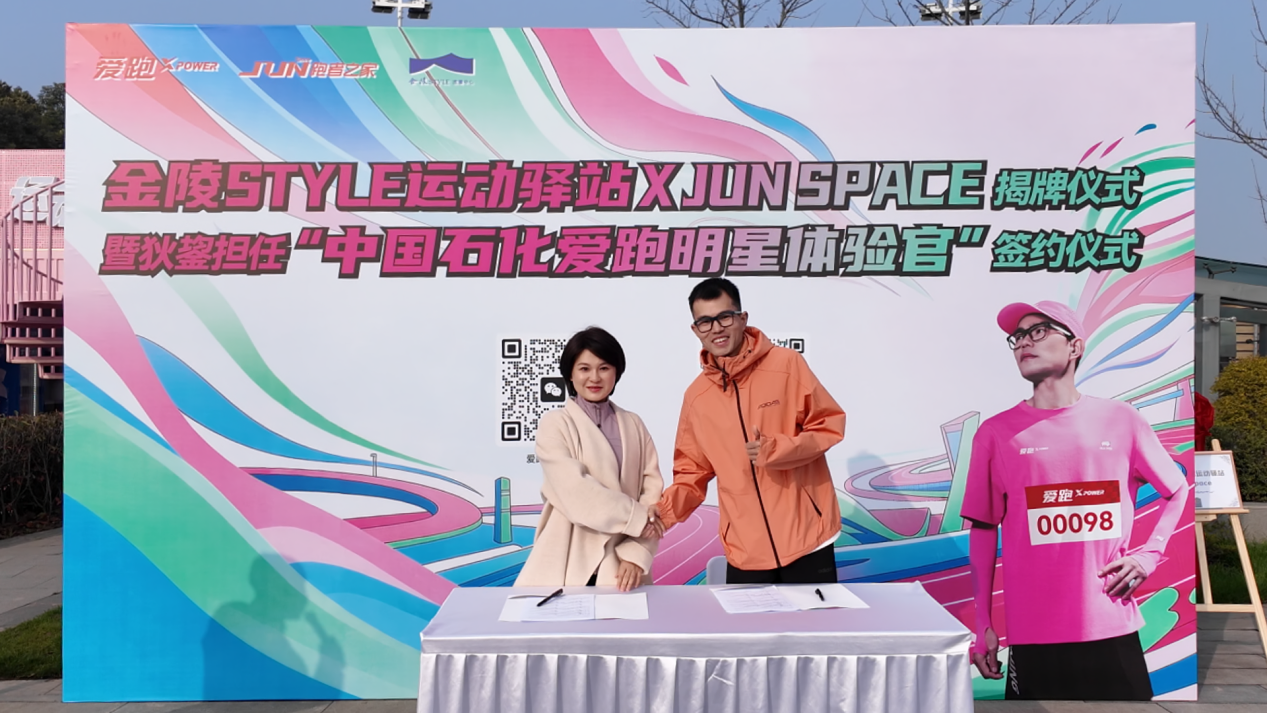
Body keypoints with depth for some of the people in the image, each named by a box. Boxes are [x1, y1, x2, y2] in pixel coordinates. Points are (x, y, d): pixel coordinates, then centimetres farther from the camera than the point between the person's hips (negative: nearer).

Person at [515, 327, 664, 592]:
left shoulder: (634, 425, 9)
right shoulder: (554, 425, -2)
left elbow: (653, 489, 1)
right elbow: (576, 493, -13)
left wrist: (636, 554, -11)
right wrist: (636, 517, -10)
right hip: (568, 567, -3)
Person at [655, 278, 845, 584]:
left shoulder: (786, 364, -6)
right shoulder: (696, 397, 4)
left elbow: (829, 425, -4)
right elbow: (693, 471, 10)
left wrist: (776, 450, -19)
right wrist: (665, 510, -8)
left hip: (805, 536, -2)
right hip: (745, 549, 3)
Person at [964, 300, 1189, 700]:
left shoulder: (1120, 420, 4)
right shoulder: (996, 434, 1)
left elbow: (1178, 491, 17)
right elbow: (982, 531, 5)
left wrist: (1149, 554, 2)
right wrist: (983, 627, 4)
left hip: (1114, 630, 1)